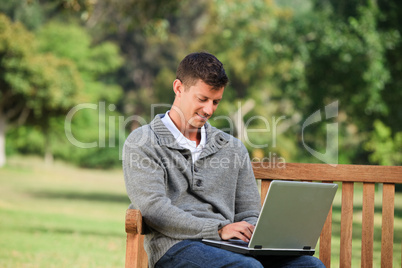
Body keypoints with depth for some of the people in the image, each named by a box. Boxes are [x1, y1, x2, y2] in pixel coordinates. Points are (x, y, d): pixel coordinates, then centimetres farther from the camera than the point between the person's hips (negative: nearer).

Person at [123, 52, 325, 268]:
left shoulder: (233, 148, 25)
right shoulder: (142, 143, 8)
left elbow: (249, 215, 23)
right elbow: (153, 209, -6)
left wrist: (250, 231, -4)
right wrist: (219, 230, -15)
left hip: (229, 248, 5)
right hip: (175, 247, -5)